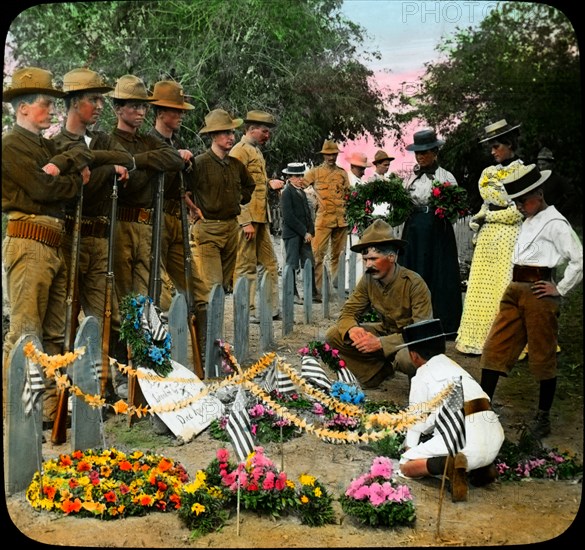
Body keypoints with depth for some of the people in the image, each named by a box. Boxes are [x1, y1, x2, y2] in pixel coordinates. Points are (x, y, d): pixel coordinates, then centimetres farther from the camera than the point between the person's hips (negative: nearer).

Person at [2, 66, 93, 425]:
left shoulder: (47, 145, 22)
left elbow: (85, 153, 7)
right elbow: (43, 188, -15)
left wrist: (62, 164, -12)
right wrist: (77, 180, 1)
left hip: (55, 245, 9)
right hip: (29, 244, -9)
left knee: (54, 333, 11)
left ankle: (50, 406, 19)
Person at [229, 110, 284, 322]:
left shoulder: (256, 151, 19)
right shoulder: (240, 151, -10)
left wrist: (269, 183, 9)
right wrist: (246, 222, -21)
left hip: (261, 217, 10)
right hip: (248, 218, -9)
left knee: (270, 264, 12)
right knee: (246, 267, -2)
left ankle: (273, 308, 18)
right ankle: (246, 312, 5)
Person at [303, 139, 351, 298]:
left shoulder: (343, 173, 16)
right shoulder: (315, 172, 5)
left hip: (341, 219, 4)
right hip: (323, 219, -4)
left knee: (338, 254, 11)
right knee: (317, 254, -11)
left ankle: (337, 285, 21)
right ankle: (315, 288, -11)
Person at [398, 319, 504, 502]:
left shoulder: (422, 376, 7)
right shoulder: (456, 367, 28)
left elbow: (416, 419, 12)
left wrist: (409, 448, 28)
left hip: (464, 438, -7)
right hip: (495, 437, 7)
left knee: (406, 466, 9)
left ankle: (448, 463, -19)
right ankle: (483, 466, 13)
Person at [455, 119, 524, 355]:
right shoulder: (489, 173, 14)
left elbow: (518, 212, -10)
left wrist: (487, 216, -7)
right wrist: (477, 220, 3)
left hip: (508, 236, -6)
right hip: (487, 236, 6)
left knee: (504, 288, -4)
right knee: (482, 287, 6)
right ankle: (479, 338, 12)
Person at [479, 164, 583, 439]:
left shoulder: (555, 223, -8)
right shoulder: (528, 221, 16)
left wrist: (560, 289, -10)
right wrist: (515, 285, 11)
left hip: (538, 293, -8)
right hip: (514, 290, 8)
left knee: (543, 357, 4)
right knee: (494, 348, 5)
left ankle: (543, 417, 16)